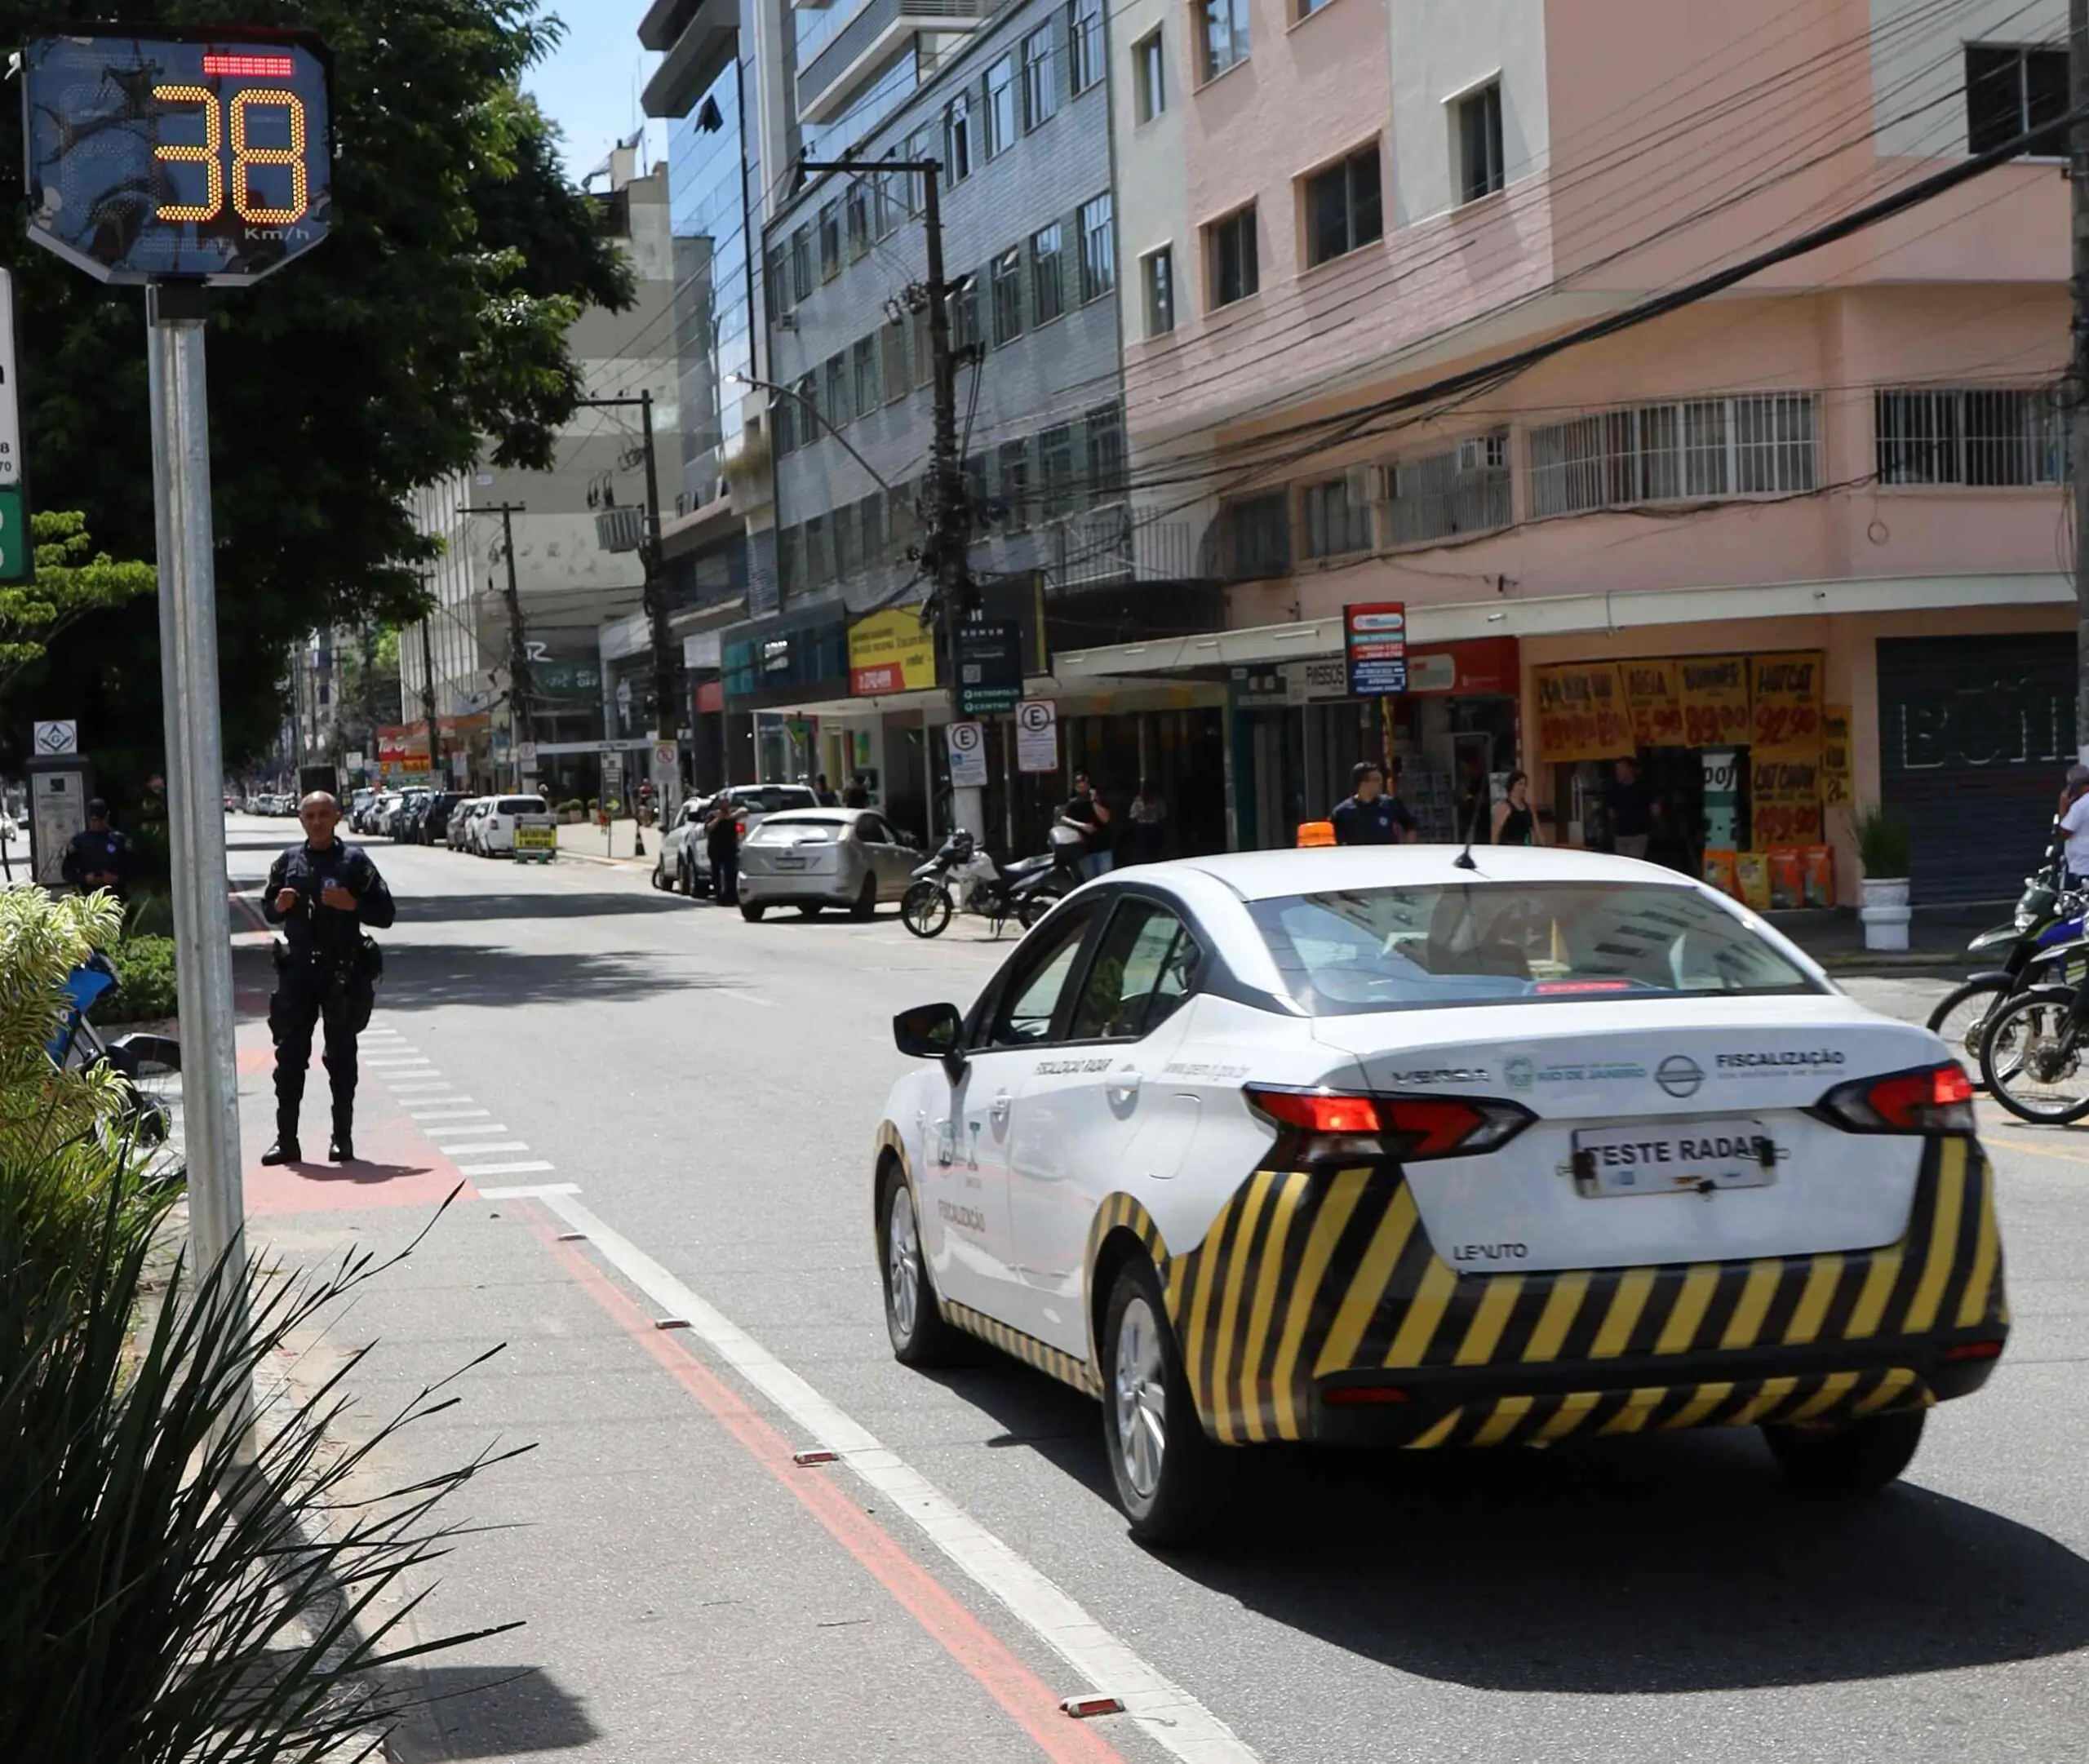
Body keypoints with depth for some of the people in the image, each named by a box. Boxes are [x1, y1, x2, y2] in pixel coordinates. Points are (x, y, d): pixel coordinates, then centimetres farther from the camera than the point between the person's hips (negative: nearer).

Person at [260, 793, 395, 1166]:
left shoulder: (354, 860, 0)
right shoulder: (288, 861, 9)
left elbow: (385, 912, -1)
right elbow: (268, 910, 19)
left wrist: (352, 904, -17)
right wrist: (279, 905, -4)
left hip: (343, 968, -2)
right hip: (298, 967, 2)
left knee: (342, 1056, 4)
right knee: (290, 1054, 0)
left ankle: (343, 1139, 11)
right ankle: (286, 1140, 4)